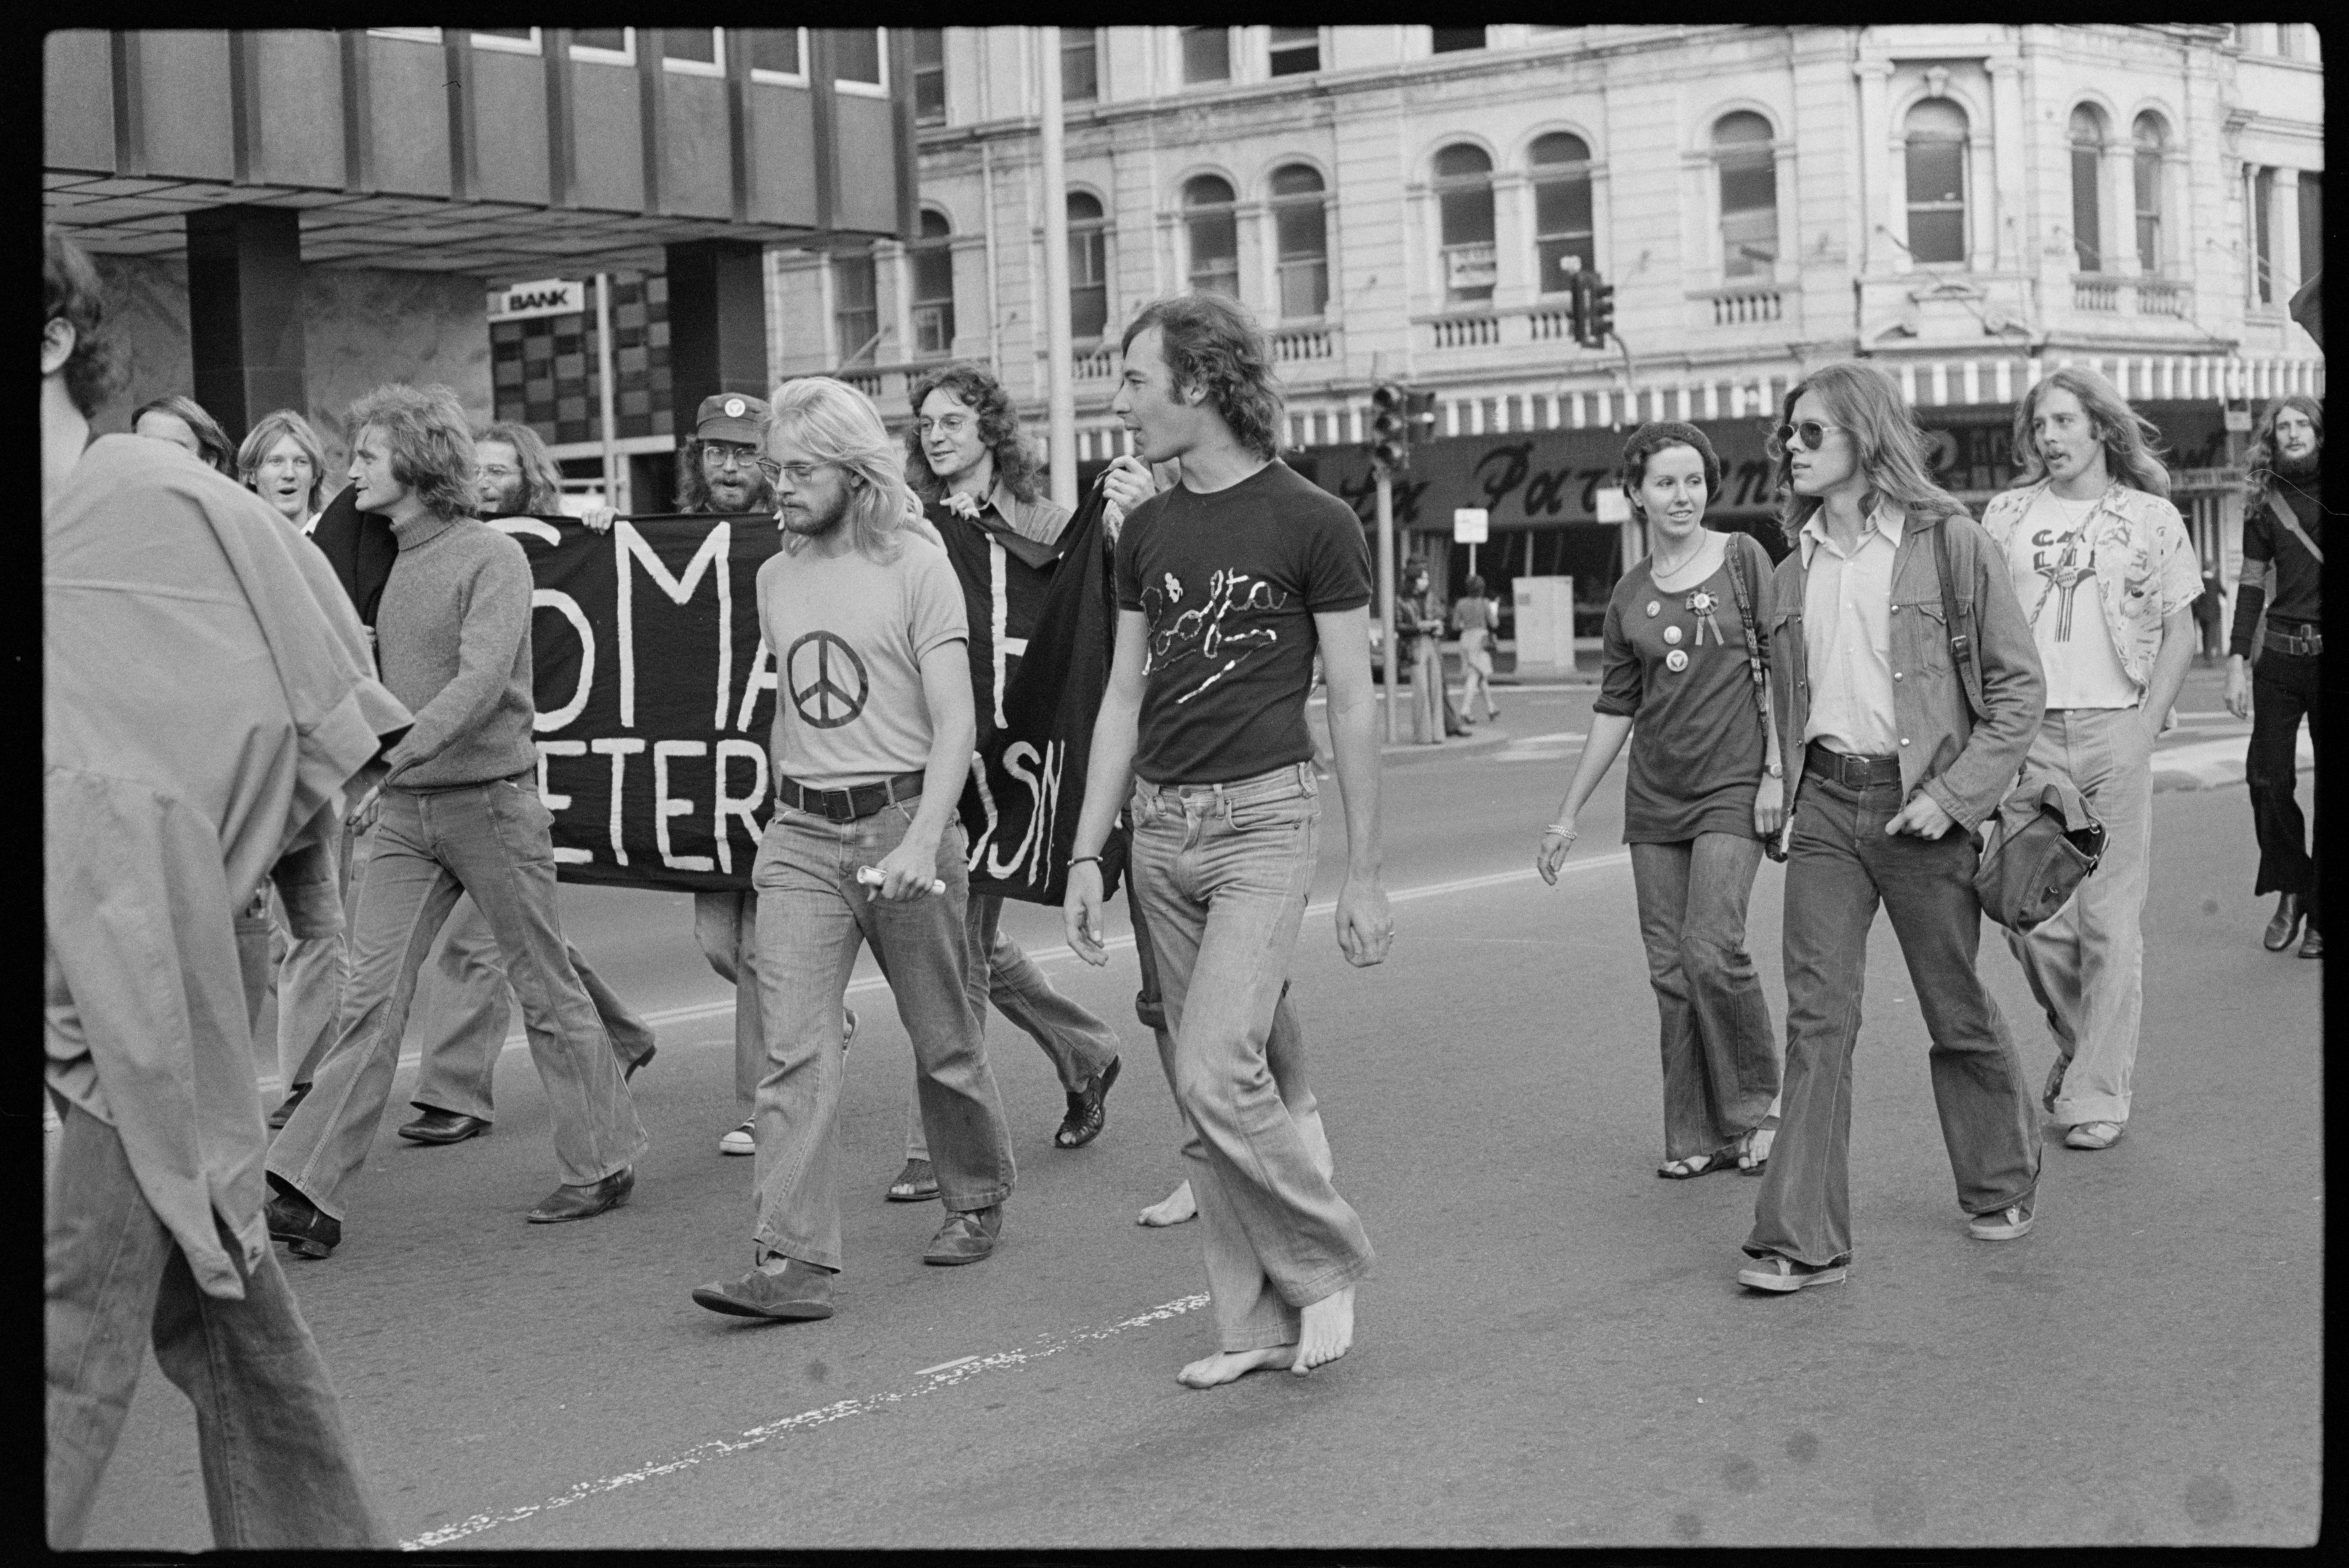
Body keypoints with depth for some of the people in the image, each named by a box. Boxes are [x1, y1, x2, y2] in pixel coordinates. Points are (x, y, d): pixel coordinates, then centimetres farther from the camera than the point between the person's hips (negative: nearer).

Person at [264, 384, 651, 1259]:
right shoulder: (390, 563, 12)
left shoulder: (492, 559, -10)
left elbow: (481, 680, -23)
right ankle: (307, 1193, -6)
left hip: (490, 801, -6)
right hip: (405, 811, 6)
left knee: (546, 990, 5)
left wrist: (390, 755, -32)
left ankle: (605, 1163, 19)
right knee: (371, 996, -2)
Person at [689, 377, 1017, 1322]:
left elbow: (955, 722, -12)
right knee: (795, 1054, -8)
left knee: (944, 1043, 9)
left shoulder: (916, 567, -6)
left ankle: (977, 1201, 32)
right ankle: (793, 1263, -11)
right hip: (798, 835, 4)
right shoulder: (776, 578, 11)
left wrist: (923, 841, -24)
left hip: (902, 822, -4)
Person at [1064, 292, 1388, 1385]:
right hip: (1159, 827, 6)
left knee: (1217, 1070, -16)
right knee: (1204, 1087, 7)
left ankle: (1326, 1264, 6)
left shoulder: (1313, 525, -6)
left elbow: (1351, 706, -4)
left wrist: (1365, 876, -5)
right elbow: (1123, 698, 14)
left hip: (1263, 819, -6)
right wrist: (1087, 855, 9)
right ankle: (1260, 1321, 16)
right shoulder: (1146, 533, 10)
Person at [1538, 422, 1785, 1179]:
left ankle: (1754, 1110, 4)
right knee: (1671, 972, 2)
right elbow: (1615, 710, 14)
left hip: (1732, 787, -4)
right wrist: (1568, 815, 14)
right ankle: (1694, 1136, 10)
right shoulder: (1630, 596, 9)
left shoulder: (1743, 558, 0)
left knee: (1713, 952, -16)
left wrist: (1777, 773, -9)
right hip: (1655, 797, 4)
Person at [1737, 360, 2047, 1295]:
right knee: (1817, 1017, -4)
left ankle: (2002, 1185, 33)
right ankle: (1801, 1238, -5)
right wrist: (1794, 796, 11)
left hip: (1921, 805, -3)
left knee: (1958, 1015, 9)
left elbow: (2020, 683, -5)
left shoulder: (1947, 543, -6)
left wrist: (1954, 794, -13)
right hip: (1824, 806, 4)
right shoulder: (1794, 569, 10)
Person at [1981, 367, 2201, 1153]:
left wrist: (2147, 726, -4)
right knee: (2030, 915, 0)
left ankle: (2098, 1094, 5)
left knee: (2110, 919, -2)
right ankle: (2076, 1042, 26)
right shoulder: (2007, 514, 9)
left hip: (2115, 730, -2)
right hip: (2027, 732, 2)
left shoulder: (2153, 518, 6)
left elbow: (2180, 632, 7)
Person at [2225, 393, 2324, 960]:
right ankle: (2290, 890, 17)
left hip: (2329, 657, -2)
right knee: (2267, 776, -4)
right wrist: (2237, 662, 3)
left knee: (2329, 787, 0)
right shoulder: (2266, 503, 8)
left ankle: (2319, 916, 8)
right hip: (2280, 654, 2)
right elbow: (2252, 586, 9)